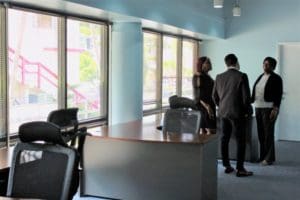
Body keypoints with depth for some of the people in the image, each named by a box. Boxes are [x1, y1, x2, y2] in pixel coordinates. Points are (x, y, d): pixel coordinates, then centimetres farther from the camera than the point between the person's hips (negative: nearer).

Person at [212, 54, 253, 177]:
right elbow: (246, 96, -13)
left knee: (224, 139, 11)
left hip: (223, 113, 5)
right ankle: (240, 169, 1)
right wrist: (247, 111, 1)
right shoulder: (242, 76, -11)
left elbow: (214, 96, 8)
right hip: (237, 113, -5)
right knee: (240, 141, 1)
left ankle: (227, 166, 17)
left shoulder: (219, 77, 4)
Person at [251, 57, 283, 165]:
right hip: (258, 108, 6)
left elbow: (279, 95, -10)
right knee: (260, 133, 7)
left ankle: (269, 158, 4)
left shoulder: (276, 78, -5)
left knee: (268, 133, -4)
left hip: (269, 108, -6)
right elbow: (255, 92, 18)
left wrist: (275, 109, -17)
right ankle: (262, 156, 15)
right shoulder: (260, 77, 15)